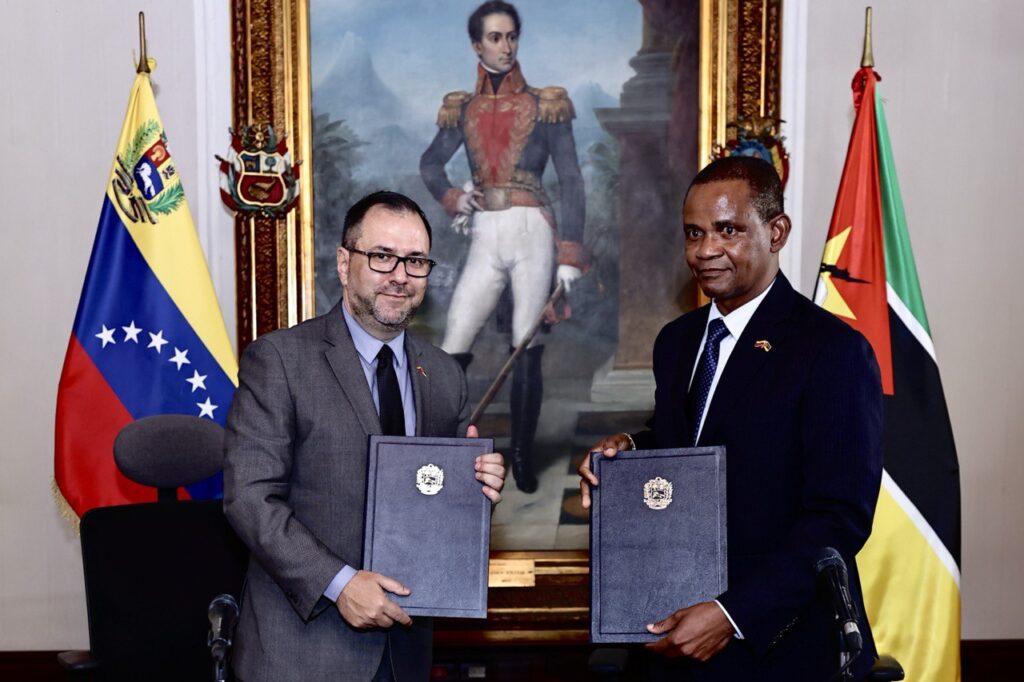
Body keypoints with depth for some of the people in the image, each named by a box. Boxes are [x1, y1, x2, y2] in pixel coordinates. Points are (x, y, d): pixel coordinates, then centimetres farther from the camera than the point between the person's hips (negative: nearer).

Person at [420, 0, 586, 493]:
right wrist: (453, 199, 0)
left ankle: (522, 455, 13)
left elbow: (570, 181, 0)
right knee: (451, 350, -3)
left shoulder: (545, 105, 3)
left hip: (531, 233, -2)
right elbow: (430, 164, 22)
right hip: (486, 239, 2)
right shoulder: (462, 109, 11)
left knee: (527, 351, 0)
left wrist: (570, 254, -7)